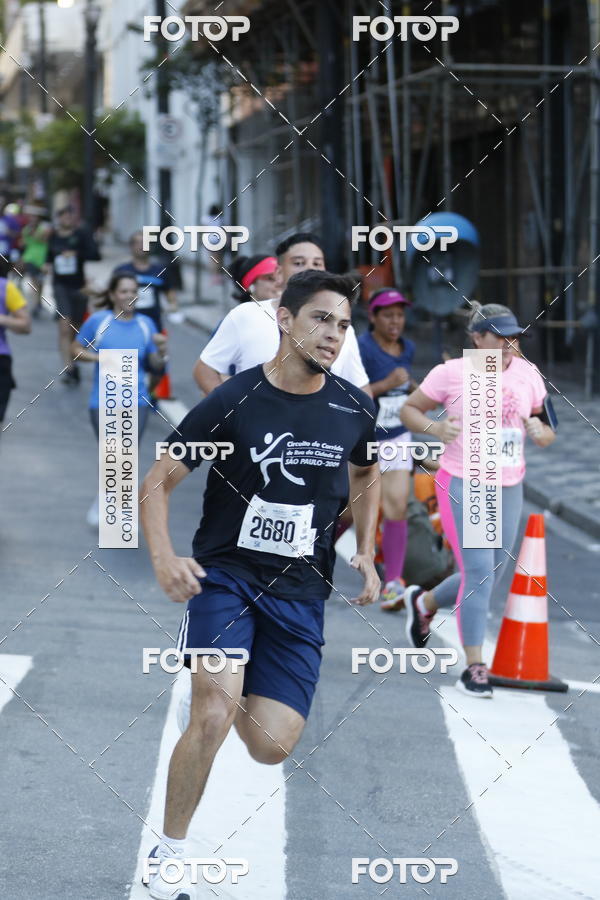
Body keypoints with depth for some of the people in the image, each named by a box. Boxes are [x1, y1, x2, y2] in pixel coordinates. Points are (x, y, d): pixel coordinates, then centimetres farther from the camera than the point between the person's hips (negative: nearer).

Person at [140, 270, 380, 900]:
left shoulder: (353, 409, 0)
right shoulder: (233, 401, -11)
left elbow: (367, 472, 23)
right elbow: (157, 482, -5)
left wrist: (365, 553, 12)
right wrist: (163, 557, -21)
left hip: (300, 594, 4)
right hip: (224, 577, -3)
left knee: (270, 747, -5)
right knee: (213, 717, -25)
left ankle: (233, 685, 32)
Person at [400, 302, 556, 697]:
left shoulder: (527, 373, 5)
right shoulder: (452, 373, -8)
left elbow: (546, 429, 14)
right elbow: (409, 409, 3)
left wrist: (541, 433, -10)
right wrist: (435, 428, -17)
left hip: (509, 488, 5)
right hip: (462, 486, -5)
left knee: (488, 577, 11)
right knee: (479, 572, -13)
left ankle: (424, 602, 41)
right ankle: (474, 667, -2)